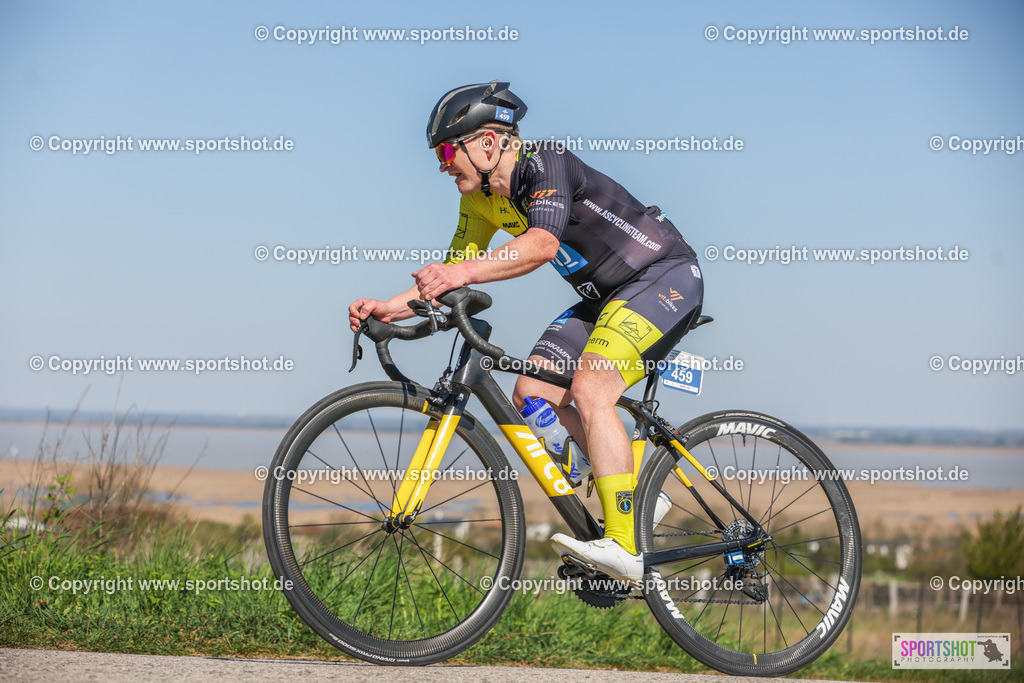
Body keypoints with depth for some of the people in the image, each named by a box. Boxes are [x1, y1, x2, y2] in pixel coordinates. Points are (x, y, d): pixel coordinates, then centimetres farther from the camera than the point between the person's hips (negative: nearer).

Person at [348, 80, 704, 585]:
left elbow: (542, 243, -40)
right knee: (533, 393, -4)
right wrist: (390, 308, -7)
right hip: (604, 295, 9)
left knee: (589, 388, -27)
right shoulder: (480, 198, 4)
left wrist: (464, 273, -51)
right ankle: (634, 494, 5)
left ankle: (622, 548, -30)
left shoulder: (544, 163, -22)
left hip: (667, 276, -9)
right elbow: (452, 271, 8)